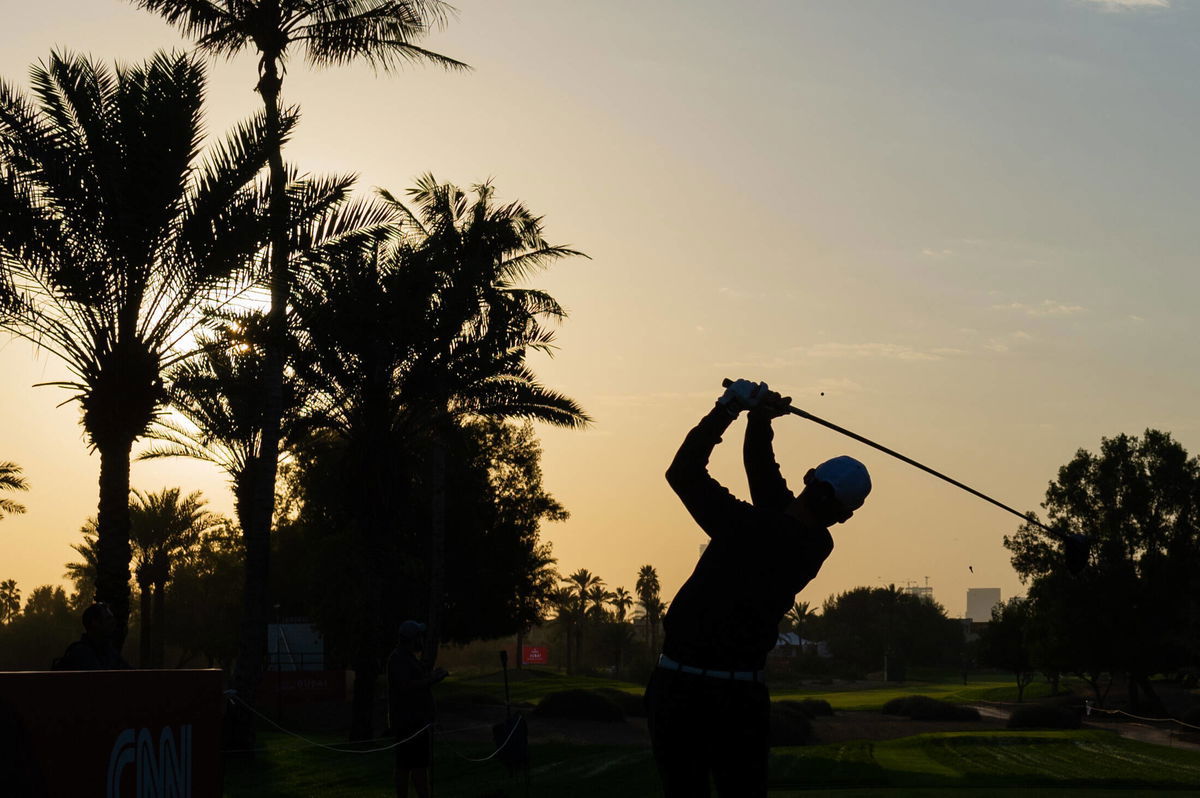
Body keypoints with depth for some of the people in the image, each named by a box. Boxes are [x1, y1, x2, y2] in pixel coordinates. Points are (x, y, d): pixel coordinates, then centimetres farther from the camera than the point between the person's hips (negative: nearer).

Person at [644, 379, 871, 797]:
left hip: (681, 687, -5)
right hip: (742, 694, 5)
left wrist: (728, 409, -7)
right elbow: (761, 467, 14)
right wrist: (760, 420, 5)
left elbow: (683, 473, -13)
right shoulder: (815, 546, 1)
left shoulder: (753, 529, -19)